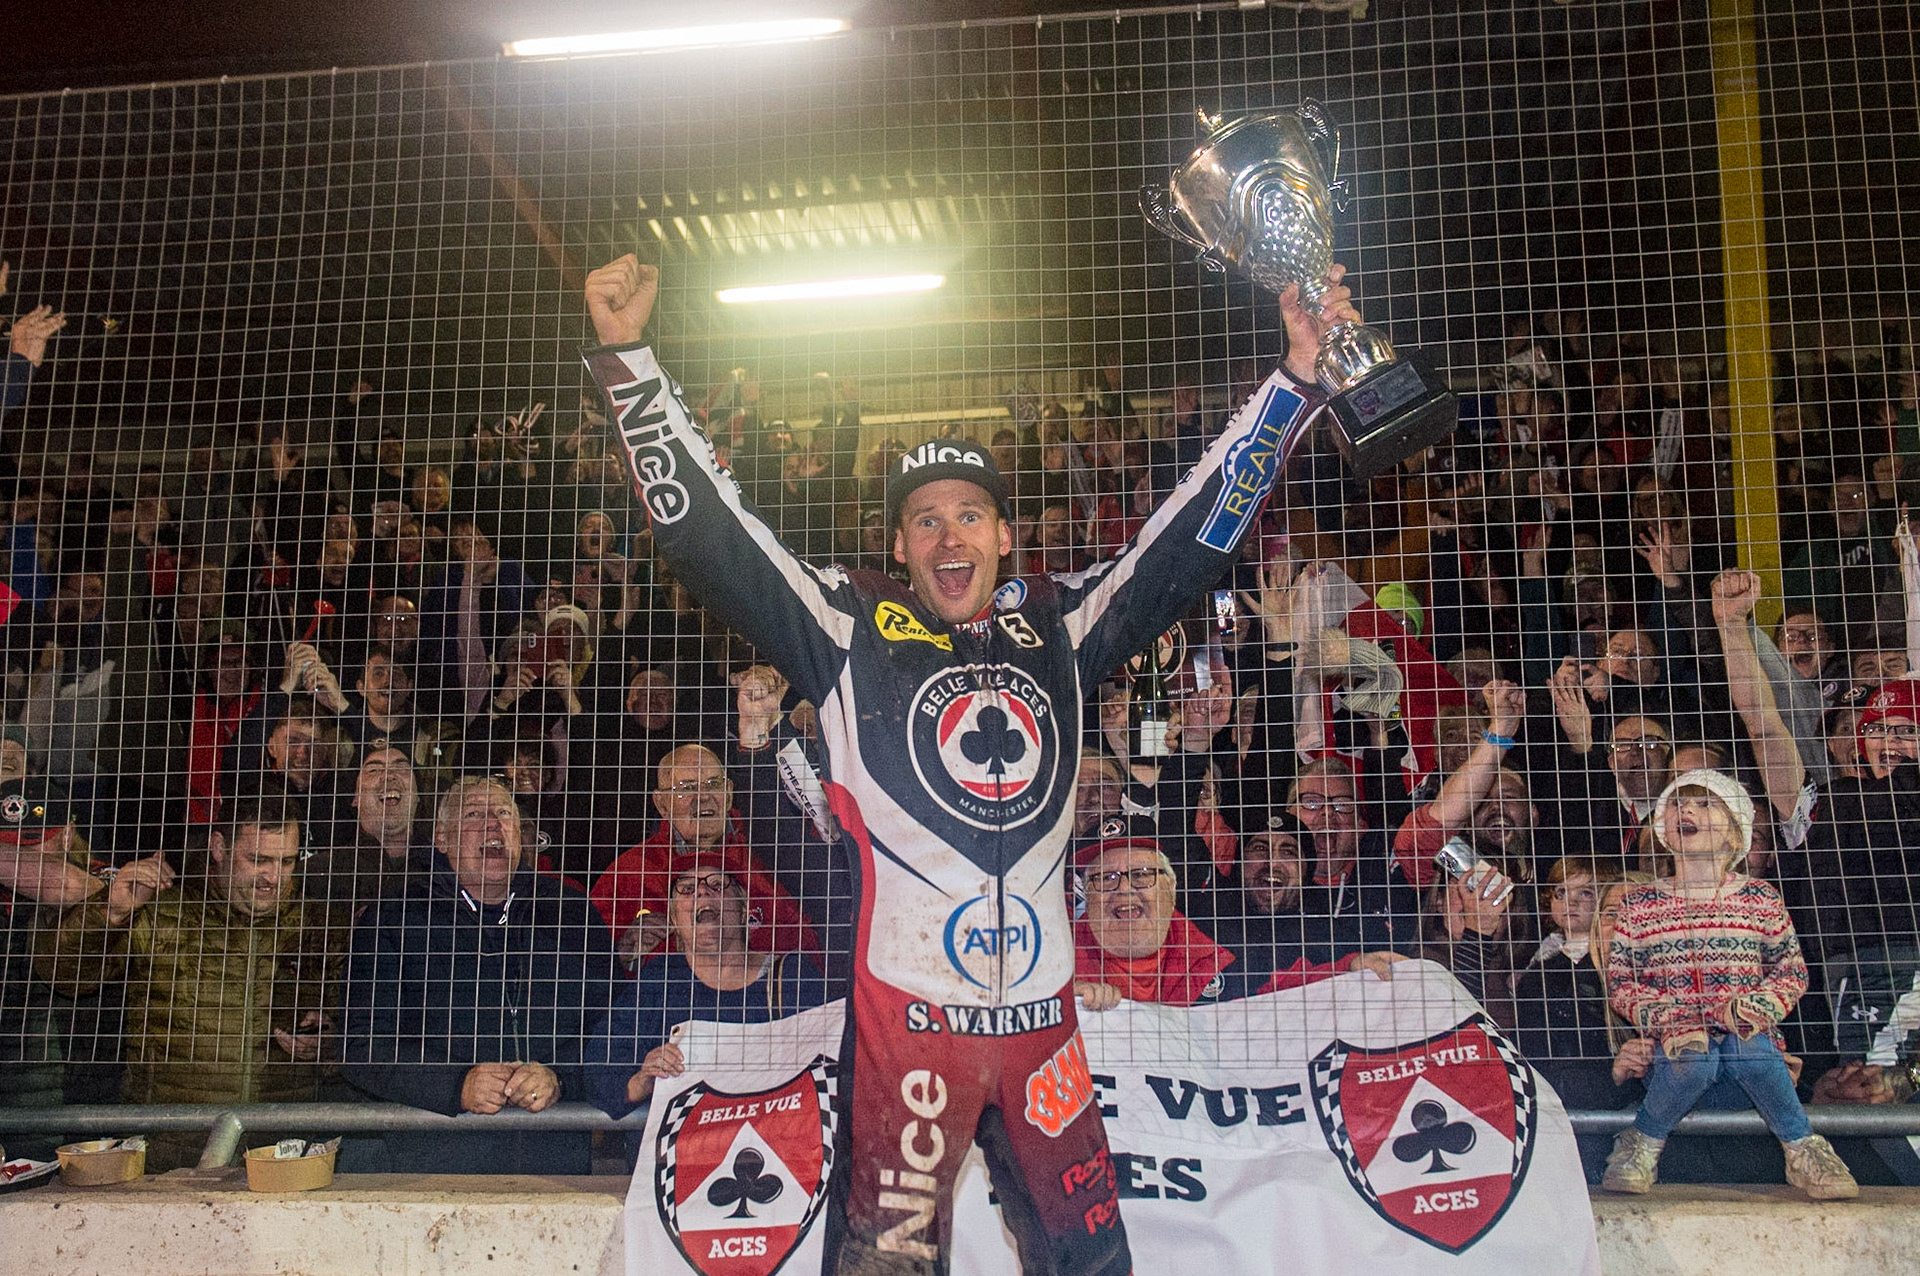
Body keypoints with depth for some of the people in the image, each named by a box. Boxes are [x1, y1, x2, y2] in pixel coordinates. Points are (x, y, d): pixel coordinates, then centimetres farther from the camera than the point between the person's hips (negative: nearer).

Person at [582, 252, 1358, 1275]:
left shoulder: (1058, 628, 11)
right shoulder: (853, 628, 4)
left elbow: (1193, 534, 14)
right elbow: (703, 529, 0)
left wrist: (1297, 380, 11)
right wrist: (627, 358, -5)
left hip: (1041, 1007, 3)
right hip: (906, 1006, -3)